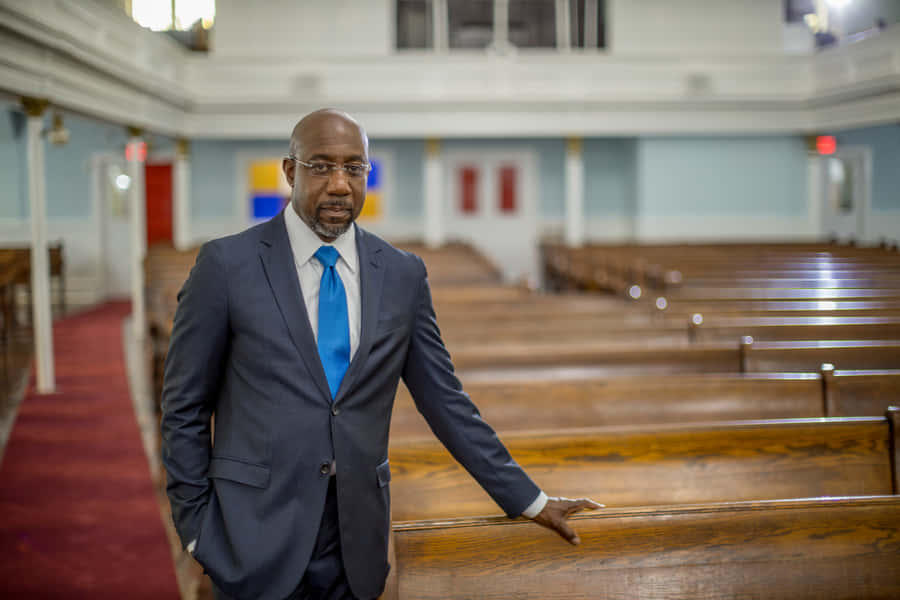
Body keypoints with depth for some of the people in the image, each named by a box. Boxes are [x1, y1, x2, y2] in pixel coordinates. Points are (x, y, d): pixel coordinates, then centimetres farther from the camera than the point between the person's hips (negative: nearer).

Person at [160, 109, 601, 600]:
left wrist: (529, 500, 7)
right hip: (257, 537, -3)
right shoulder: (227, 264, -5)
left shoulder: (402, 275, 3)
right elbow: (185, 406, -1)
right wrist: (197, 529, -3)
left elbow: (444, 399, 8)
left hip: (357, 543, 3)